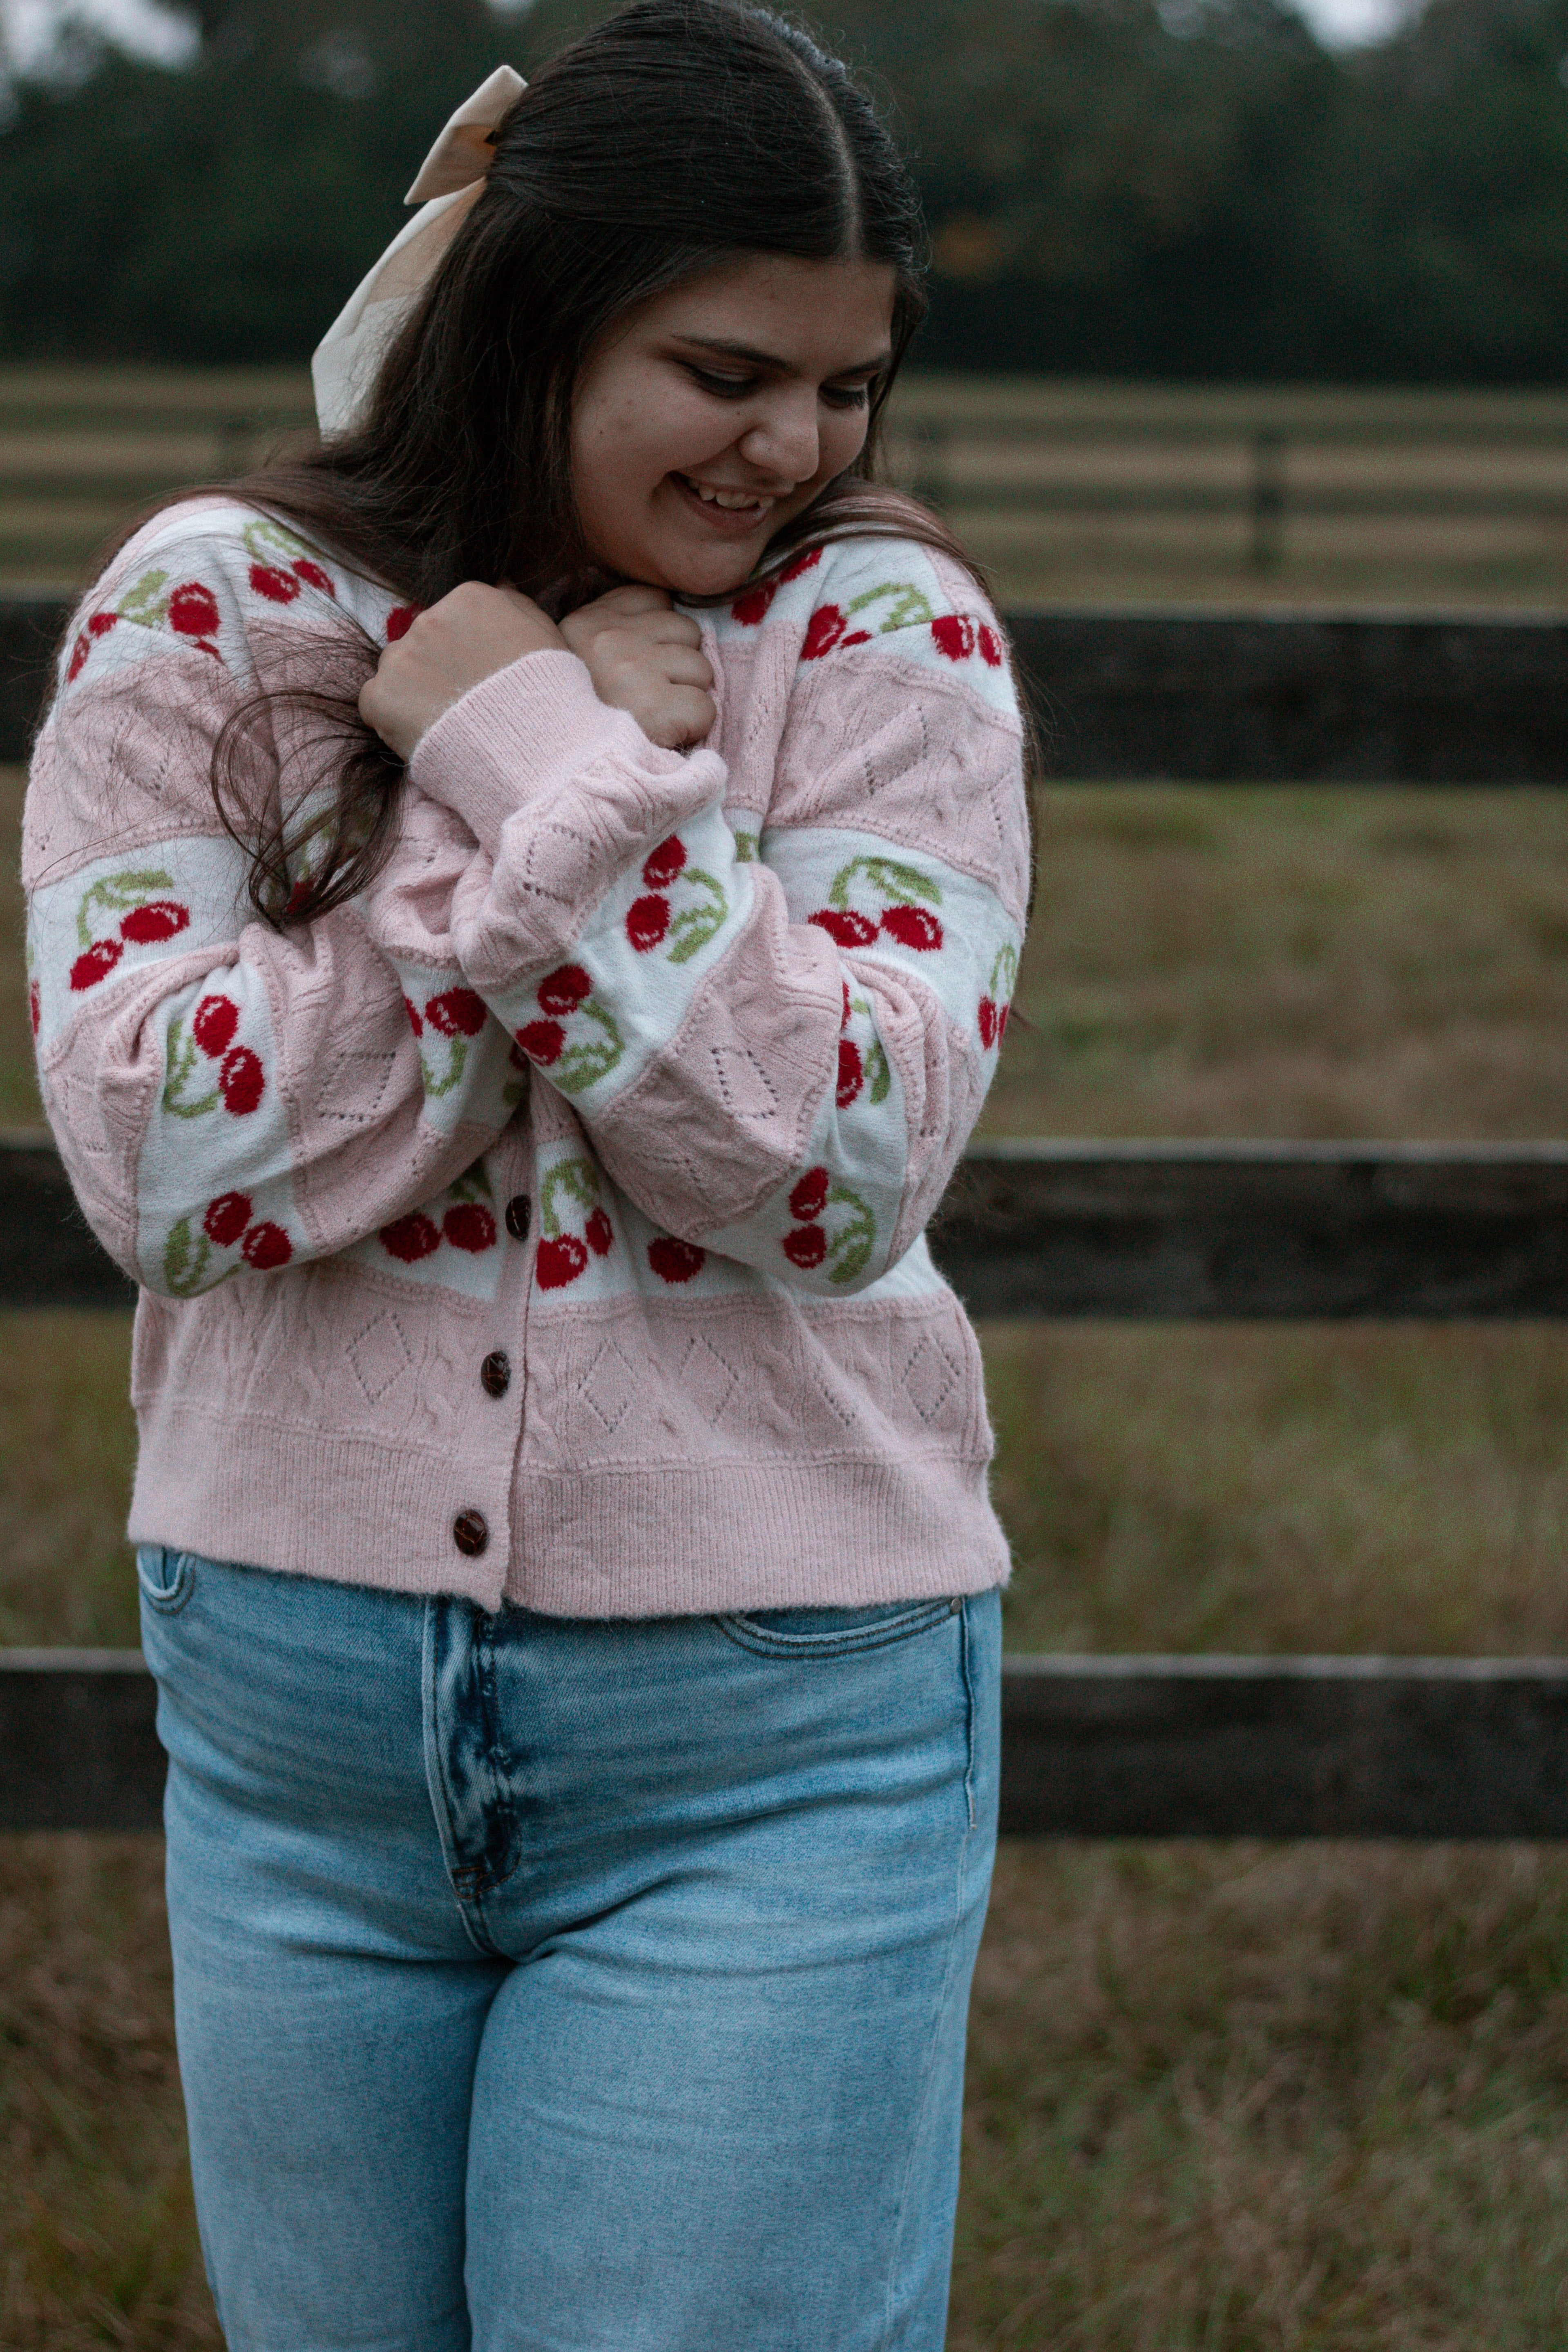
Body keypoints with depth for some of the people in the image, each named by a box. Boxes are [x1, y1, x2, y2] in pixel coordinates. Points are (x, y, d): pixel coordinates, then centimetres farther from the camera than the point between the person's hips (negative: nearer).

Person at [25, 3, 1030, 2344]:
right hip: (295, 1690, 2)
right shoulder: (202, 615, -3)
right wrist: (563, 797, -15)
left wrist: (529, 754, -17)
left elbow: (847, 1165, -16)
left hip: (765, 1735, -2)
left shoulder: (885, 636, -5)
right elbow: (164, 1162, -13)